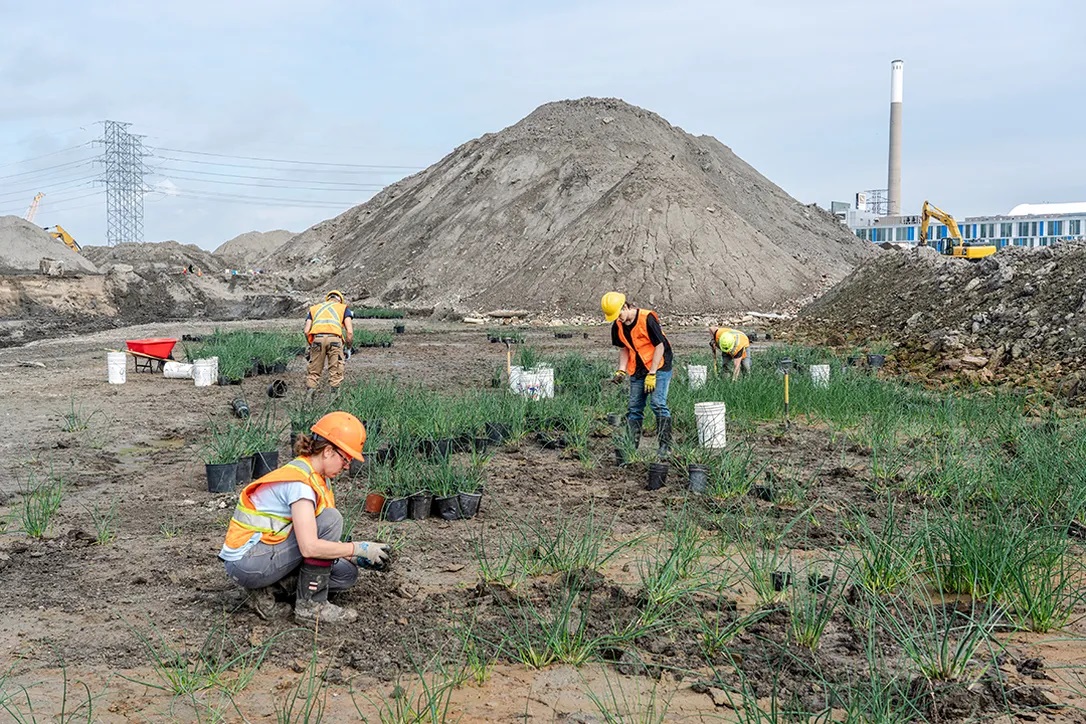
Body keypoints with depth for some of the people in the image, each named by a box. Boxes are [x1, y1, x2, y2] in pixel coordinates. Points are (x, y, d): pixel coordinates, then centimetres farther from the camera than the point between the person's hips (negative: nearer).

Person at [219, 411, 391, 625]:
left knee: (346, 574, 4)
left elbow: (328, 537, 13)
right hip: (246, 561, -9)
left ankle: (266, 587, 7)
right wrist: (358, 549, -21)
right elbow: (310, 547, -30)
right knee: (330, 519, -20)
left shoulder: (317, 477, 8)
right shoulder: (300, 481, -22)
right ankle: (311, 605, -12)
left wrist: (356, 558, 0)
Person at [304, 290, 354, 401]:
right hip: (334, 338, -2)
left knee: (314, 372, 10)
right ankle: (334, 399, -1)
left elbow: (306, 331, 16)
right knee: (336, 373, 4)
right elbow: (349, 332, 10)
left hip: (317, 338, 2)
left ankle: (308, 399, 1)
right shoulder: (344, 308, 23)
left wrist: (311, 344, 29)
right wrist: (349, 346, 23)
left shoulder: (314, 308, 29)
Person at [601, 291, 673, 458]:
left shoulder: (647, 318, -19)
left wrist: (651, 374, -17)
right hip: (637, 370, 7)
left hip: (658, 366, -7)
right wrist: (621, 370, -2)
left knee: (658, 404, -15)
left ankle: (665, 445, -11)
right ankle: (631, 446, 9)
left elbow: (660, 346, -16)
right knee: (634, 408, 5)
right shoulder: (618, 326, 1)